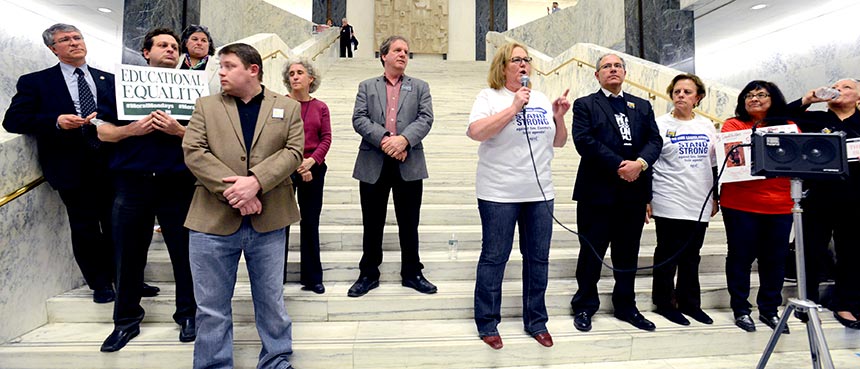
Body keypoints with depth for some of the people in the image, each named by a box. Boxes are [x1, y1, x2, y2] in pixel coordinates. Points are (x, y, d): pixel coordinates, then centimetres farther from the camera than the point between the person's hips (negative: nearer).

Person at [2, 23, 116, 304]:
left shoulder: (108, 80, 13)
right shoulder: (35, 82, 6)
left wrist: (103, 119, -11)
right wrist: (55, 121, -16)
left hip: (110, 164, 2)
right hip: (72, 168, -2)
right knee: (85, 229, 5)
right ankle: (100, 283, 20)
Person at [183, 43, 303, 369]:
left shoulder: (288, 107, 7)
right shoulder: (206, 106, 9)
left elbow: (293, 152, -4)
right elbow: (193, 152, -3)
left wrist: (255, 182, -18)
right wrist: (233, 190, -15)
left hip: (268, 221, 0)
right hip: (214, 220, 1)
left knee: (271, 300, 13)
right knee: (212, 306, 9)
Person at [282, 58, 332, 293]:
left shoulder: (320, 107, 7)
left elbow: (326, 138, 1)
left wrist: (311, 161, -15)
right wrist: (296, 164, -14)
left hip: (314, 169, 2)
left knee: (310, 223, 7)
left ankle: (312, 278, 17)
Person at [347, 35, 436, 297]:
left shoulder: (420, 87, 12)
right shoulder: (367, 87, 11)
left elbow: (425, 119, -2)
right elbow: (359, 119, -2)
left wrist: (403, 139, -19)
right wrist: (384, 140, -16)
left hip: (409, 165, 0)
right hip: (373, 164, 0)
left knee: (409, 224, 9)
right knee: (372, 224, 9)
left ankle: (412, 273, 24)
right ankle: (369, 274, 23)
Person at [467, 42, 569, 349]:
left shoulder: (541, 99, 14)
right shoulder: (489, 96, -1)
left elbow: (558, 142, 17)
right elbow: (476, 131, -19)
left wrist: (558, 117, -1)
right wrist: (514, 107, -17)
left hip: (540, 193, 5)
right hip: (499, 194, -5)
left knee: (538, 259, 12)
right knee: (494, 258, 3)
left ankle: (536, 321, 28)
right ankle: (487, 324, 19)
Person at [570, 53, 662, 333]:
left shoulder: (642, 106, 17)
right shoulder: (585, 105, 4)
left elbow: (654, 140, 6)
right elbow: (584, 140, -11)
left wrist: (640, 163, -14)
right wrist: (619, 166, -16)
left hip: (634, 191, 4)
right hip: (597, 191, -4)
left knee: (628, 253, 13)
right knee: (591, 252, 4)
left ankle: (626, 306, 27)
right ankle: (584, 307, 19)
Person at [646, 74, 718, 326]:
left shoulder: (707, 126, 11)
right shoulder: (661, 125, -3)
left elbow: (714, 165, 17)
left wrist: (715, 198, 15)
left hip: (700, 205, 5)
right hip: (669, 205, -4)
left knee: (691, 257, 13)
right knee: (667, 256, 4)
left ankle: (689, 302, 26)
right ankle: (664, 303, 18)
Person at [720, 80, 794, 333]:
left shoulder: (789, 128, 13)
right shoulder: (733, 125, 5)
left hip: (780, 206, 3)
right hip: (740, 205, -3)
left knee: (775, 259, 9)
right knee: (741, 257, 4)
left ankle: (769, 310, 24)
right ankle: (740, 309, 17)